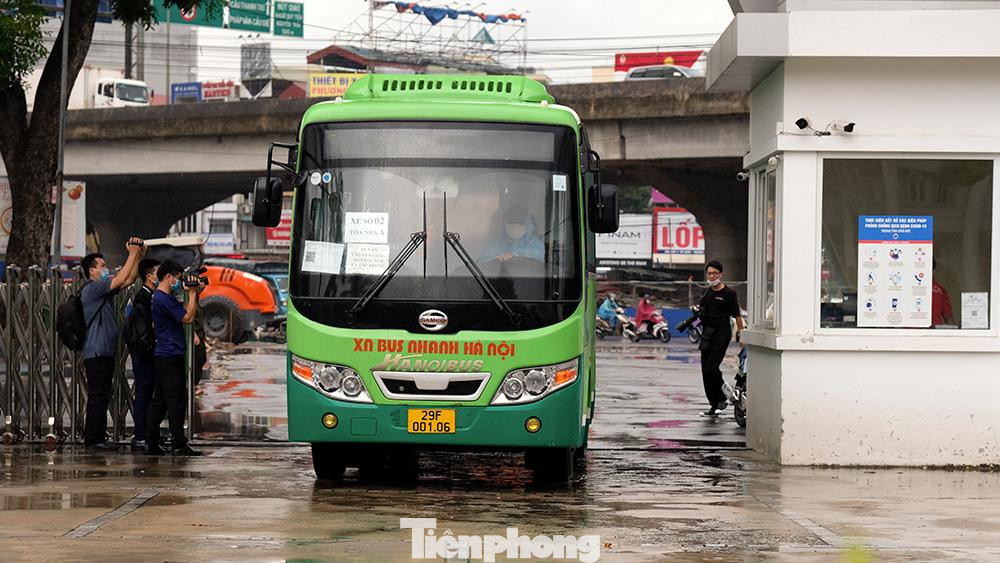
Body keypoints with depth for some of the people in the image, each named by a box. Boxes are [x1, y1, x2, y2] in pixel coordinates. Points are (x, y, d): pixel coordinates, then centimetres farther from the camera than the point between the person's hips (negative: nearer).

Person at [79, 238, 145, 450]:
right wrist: (132, 254, -13)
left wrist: (138, 256, 6)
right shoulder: (91, 288, -11)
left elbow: (128, 280, 17)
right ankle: (92, 439, -8)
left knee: (103, 396, 11)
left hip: (106, 352, 10)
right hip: (97, 352, -10)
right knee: (97, 396, -9)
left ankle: (99, 438, 14)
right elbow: (120, 279, -19)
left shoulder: (104, 288, 17)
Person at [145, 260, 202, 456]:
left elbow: (184, 310, 22)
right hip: (170, 357, -11)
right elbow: (188, 318, -15)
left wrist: (192, 293, 10)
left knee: (159, 401, 10)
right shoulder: (164, 299, -16)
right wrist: (192, 293, -8)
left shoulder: (164, 297, 17)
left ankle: (151, 444, 10)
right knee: (176, 401, -8)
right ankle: (178, 445, -7)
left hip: (162, 357, 11)